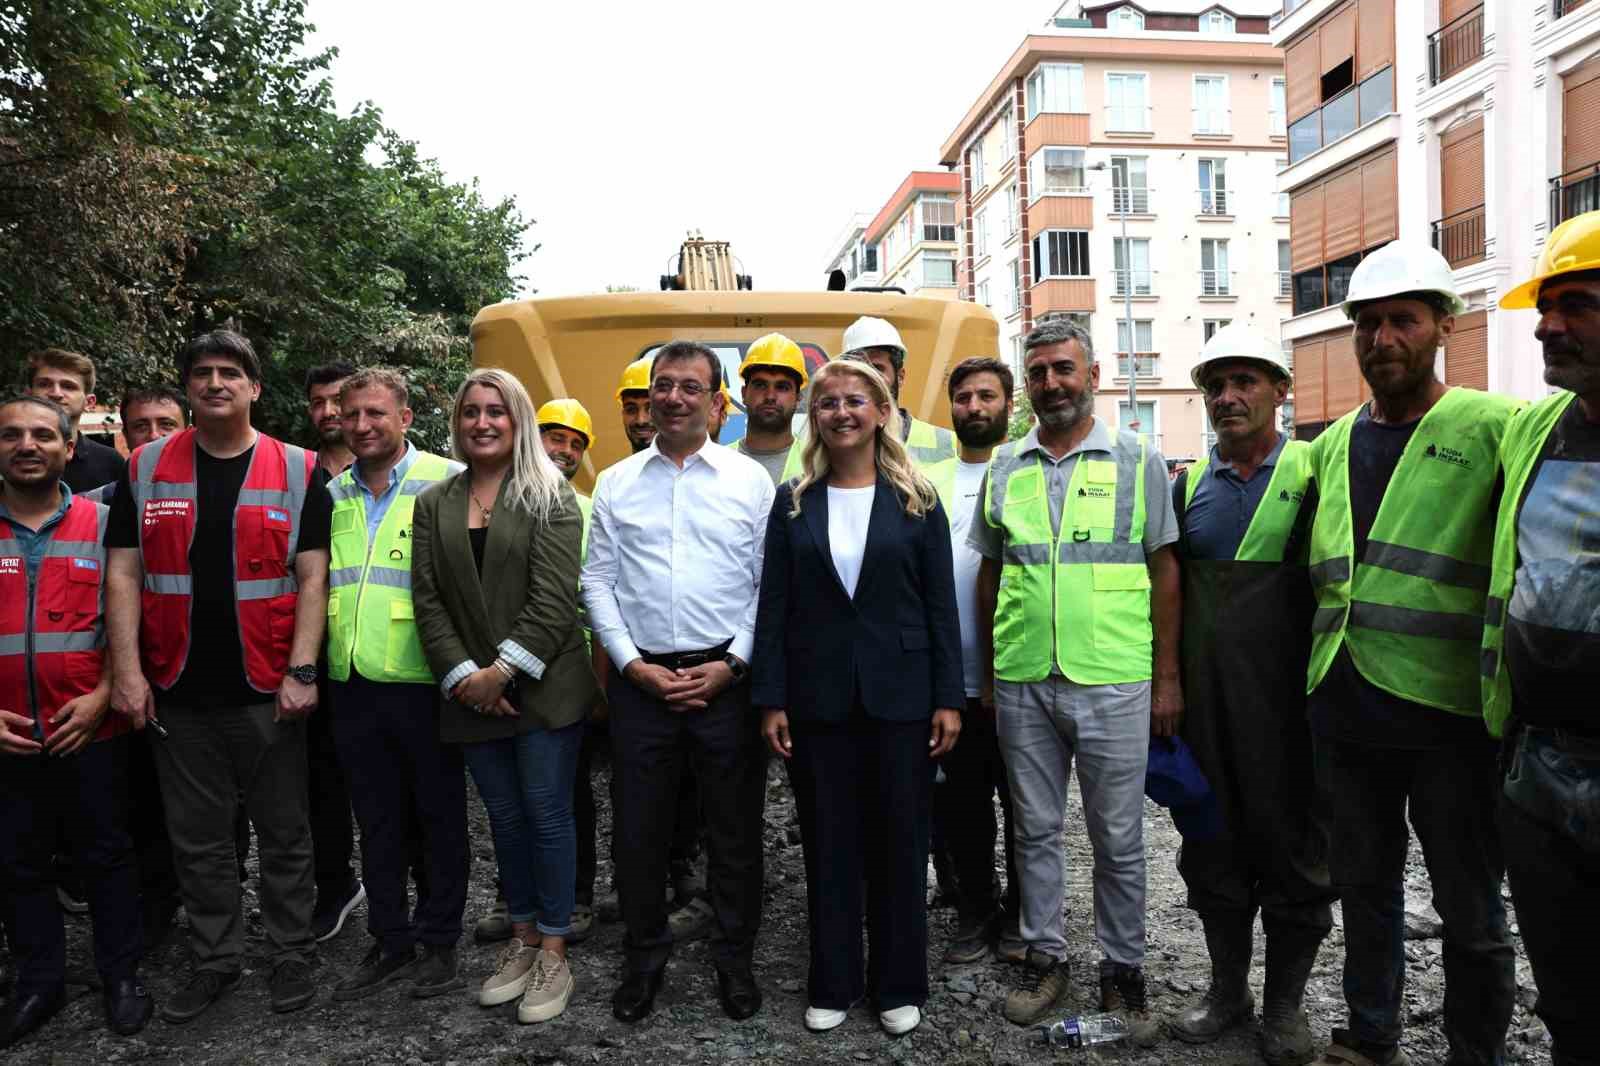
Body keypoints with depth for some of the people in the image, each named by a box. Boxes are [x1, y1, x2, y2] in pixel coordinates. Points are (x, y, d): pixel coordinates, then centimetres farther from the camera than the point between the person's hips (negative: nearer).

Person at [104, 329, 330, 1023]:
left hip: (267, 692, -2)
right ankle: (216, 959, 30)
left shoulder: (297, 472, -1)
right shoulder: (145, 469, 5)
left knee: (283, 833, 9)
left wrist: (301, 672, -11)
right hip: (178, 693, 2)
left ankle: (290, 956, 25)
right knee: (196, 838, 13)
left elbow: (312, 578, -4)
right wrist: (127, 670, -5)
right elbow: (123, 574, 3)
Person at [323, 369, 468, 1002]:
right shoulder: (333, 495, 11)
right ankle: (390, 943, 30)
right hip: (352, 683, 5)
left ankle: (439, 943, 24)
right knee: (377, 820, 15)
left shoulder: (447, 482, -6)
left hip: (422, 681, -5)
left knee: (439, 816, 9)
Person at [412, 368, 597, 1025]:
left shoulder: (550, 497, -4)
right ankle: (521, 940, 29)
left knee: (547, 816, 2)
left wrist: (504, 670, -16)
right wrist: (463, 675, -8)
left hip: (543, 688, -4)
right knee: (504, 817, 14)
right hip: (473, 693, 4)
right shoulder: (433, 504, 10)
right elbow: (428, 599, 3)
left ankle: (553, 953, 15)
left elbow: (554, 597, -12)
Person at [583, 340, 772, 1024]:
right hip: (640, 680, 2)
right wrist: (634, 665, -5)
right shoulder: (616, 483, 7)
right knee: (638, 830, 10)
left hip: (725, 679, -1)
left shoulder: (750, 479, 2)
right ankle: (644, 958, 30)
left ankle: (734, 959, 28)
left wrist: (732, 664, -8)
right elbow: (597, 583, 5)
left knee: (735, 831, 9)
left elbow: (769, 585, 0)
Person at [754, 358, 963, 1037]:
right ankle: (832, 985, 27)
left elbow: (941, 605, 1)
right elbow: (773, 607, 2)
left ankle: (899, 987, 26)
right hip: (818, 697, 1)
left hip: (900, 696, -1)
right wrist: (771, 701, -4)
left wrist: (948, 698, -4)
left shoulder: (916, 500, 2)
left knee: (900, 842, 9)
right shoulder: (793, 502, 4)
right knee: (828, 844, 11)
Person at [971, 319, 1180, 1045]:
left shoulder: (1138, 462, 1)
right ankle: (1045, 960, 29)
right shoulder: (1003, 468, 7)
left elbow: (1165, 573, 2)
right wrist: (986, 675, 9)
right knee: (1036, 830, 13)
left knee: (1119, 839, 9)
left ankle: (1123, 972, 26)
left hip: (1113, 684, -2)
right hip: (1022, 684, 2)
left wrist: (1167, 679, -2)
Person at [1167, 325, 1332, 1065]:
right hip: (1204, 702, 4)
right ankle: (1227, 987, 30)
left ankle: (1285, 1004, 25)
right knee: (1212, 845, 13)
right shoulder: (1188, 486, 8)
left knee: (1293, 850, 7)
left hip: (1287, 702, -4)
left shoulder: (1315, 474, -4)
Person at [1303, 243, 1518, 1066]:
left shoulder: (1495, 428, -7)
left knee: (1469, 906, 11)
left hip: (1446, 710, -5)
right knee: (1364, 884, 19)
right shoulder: (1333, 442, 10)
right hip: (1344, 709, 5)